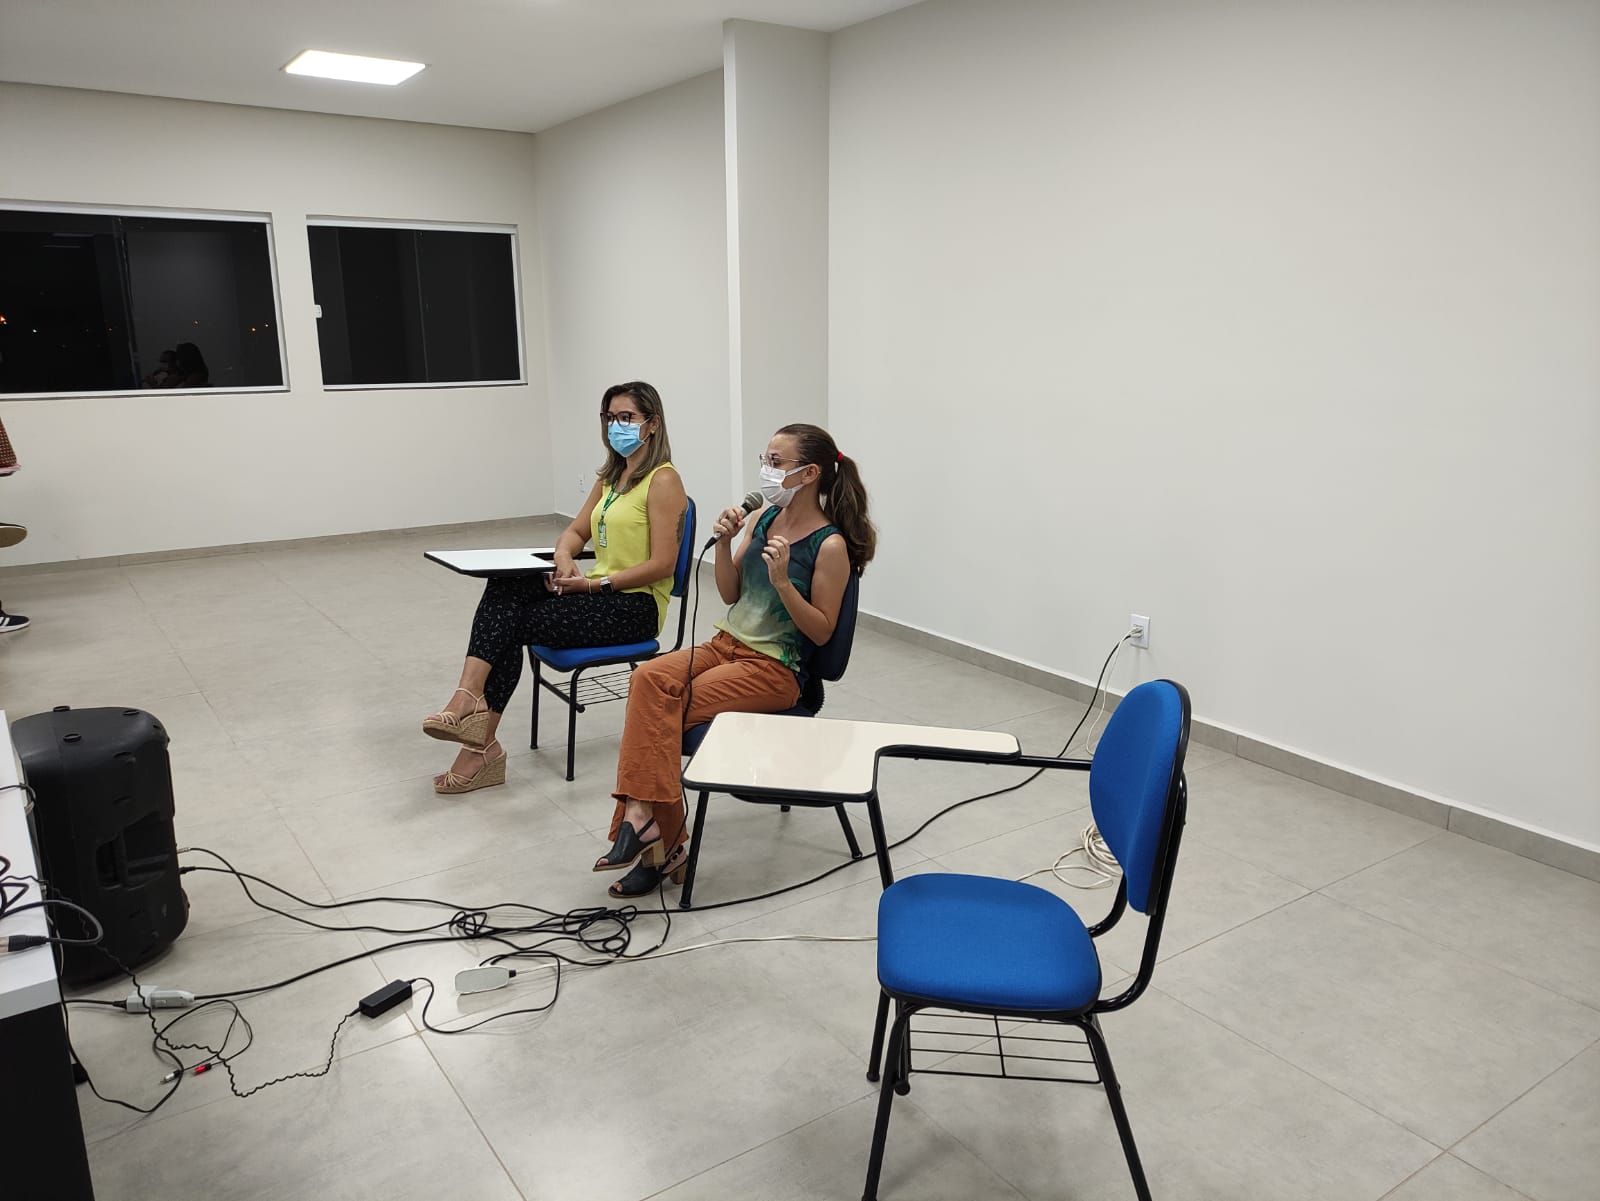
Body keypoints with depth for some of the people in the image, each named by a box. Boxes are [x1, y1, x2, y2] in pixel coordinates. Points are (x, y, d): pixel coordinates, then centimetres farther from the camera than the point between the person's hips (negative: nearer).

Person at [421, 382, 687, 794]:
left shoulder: (662, 480, -10)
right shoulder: (611, 475, 16)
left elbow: (662, 565, -16)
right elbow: (575, 531, 20)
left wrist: (593, 584, -20)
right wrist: (564, 555, -5)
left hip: (635, 606, -7)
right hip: (596, 593, 7)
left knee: (513, 624, -18)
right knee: (503, 588, -19)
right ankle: (471, 699, -30)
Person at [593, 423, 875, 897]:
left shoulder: (830, 545, -12)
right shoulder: (765, 517, 8)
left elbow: (821, 631, -10)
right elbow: (730, 594, 13)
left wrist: (782, 581, -24)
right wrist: (724, 544, -5)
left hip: (775, 668, -6)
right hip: (728, 644, 6)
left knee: (662, 711, -21)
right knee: (649, 678, -22)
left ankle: (642, 814, -7)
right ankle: (644, 814, -23)